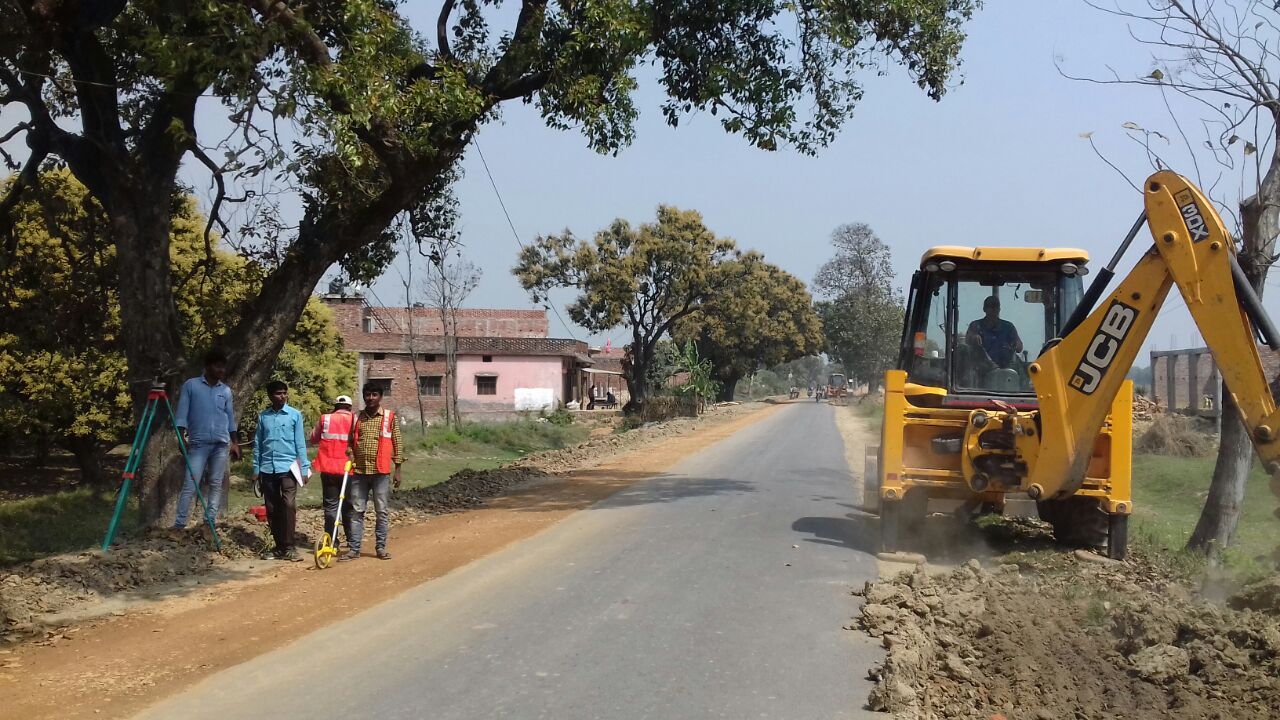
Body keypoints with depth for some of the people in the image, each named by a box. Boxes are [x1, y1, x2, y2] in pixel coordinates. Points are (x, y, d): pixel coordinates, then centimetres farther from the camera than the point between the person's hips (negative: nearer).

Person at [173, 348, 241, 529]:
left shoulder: (226, 391, 13)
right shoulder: (191, 385, 3)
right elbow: (182, 412, 0)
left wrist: (234, 443, 11)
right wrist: (182, 437, -10)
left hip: (221, 444, 4)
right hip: (198, 443, -4)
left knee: (216, 484, 3)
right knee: (190, 484, -10)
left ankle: (210, 522, 7)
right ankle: (179, 523, -9)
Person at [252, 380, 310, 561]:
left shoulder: (295, 415, 2)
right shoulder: (263, 416, 9)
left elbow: (300, 443, 2)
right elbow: (258, 444, 13)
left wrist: (304, 469, -2)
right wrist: (256, 470, 10)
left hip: (287, 467, -3)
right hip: (267, 469, 3)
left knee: (289, 505, -14)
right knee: (272, 509, 6)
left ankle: (288, 547, -11)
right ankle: (279, 546, 14)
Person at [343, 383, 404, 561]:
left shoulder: (390, 417, 1)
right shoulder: (357, 418, 9)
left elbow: (397, 444, 2)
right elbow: (350, 442, 15)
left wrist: (397, 469, -2)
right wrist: (350, 458, -2)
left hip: (381, 472, -3)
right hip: (359, 471, 3)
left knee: (382, 511, 4)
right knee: (356, 511, 3)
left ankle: (381, 547, 12)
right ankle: (353, 549, 6)